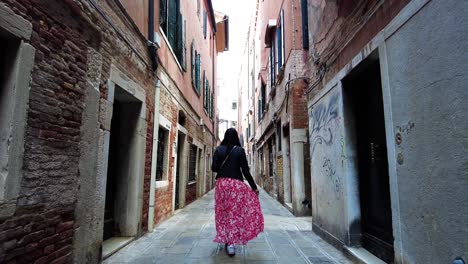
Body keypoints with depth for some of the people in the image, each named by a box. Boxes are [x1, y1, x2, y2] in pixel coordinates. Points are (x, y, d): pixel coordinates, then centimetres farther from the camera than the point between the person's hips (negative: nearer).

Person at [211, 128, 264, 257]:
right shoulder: (240, 150, -3)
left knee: (223, 212, 14)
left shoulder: (218, 149, 2)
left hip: (221, 183, 2)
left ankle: (226, 240, 25)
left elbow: (214, 168, -1)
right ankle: (231, 242, 4)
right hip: (236, 184, -2)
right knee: (235, 212, 6)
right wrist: (254, 187, 1)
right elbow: (245, 171, -5)